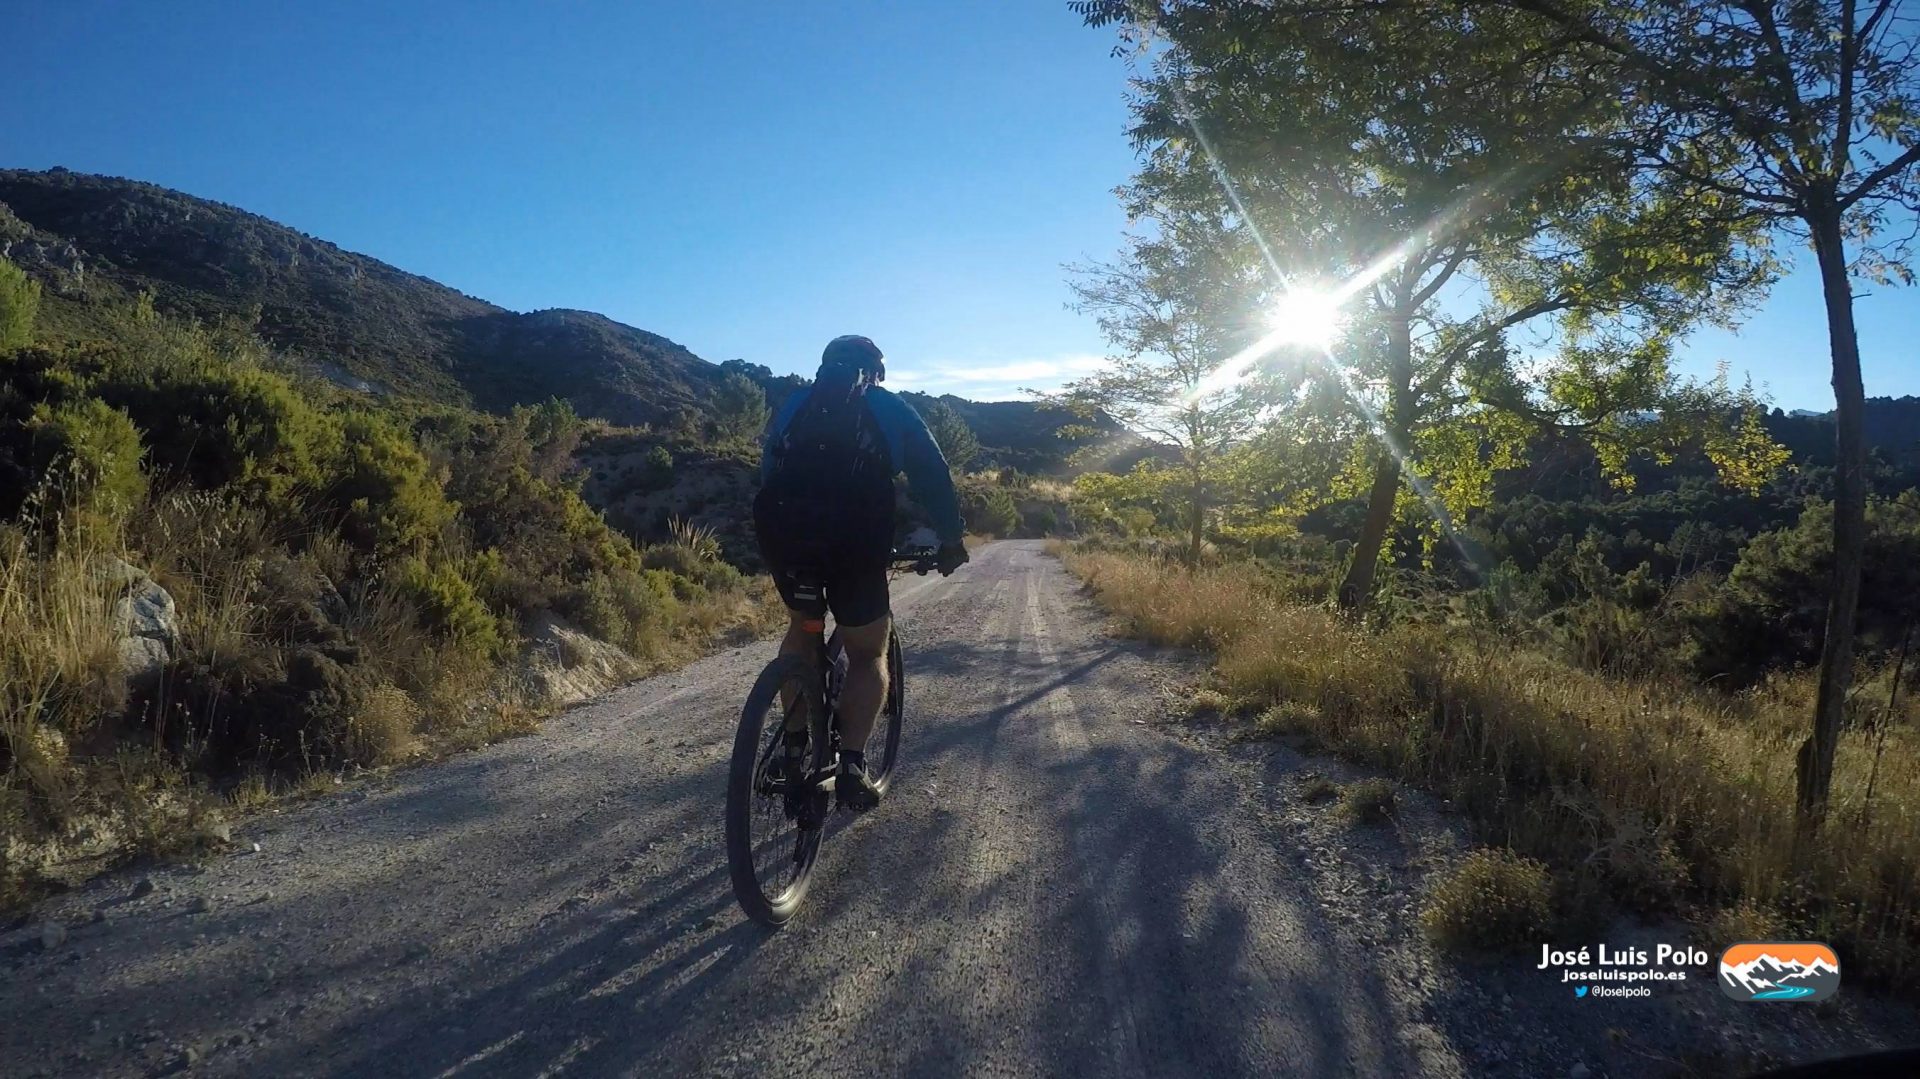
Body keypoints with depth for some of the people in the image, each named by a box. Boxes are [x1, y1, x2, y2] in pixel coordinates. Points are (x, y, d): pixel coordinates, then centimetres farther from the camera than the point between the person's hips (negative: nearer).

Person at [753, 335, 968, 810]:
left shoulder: (792, 406, 27)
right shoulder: (892, 410, 21)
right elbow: (933, 478, 19)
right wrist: (951, 542, 30)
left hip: (781, 532, 3)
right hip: (854, 539, -3)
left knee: (803, 629, 28)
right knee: (868, 653, 14)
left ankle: (794, 744, 25)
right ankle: (852, 763, -2)